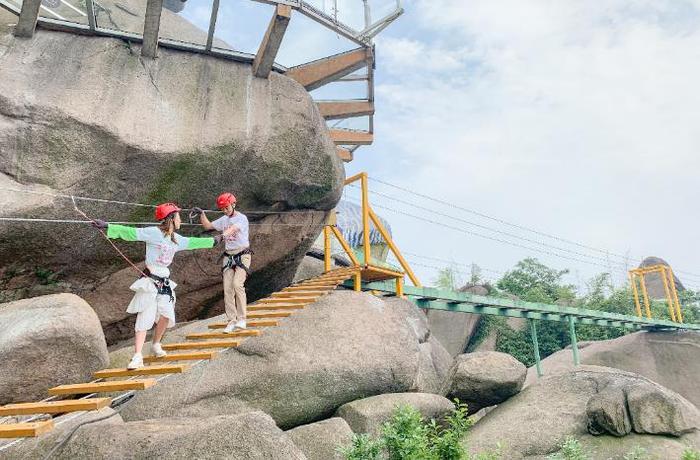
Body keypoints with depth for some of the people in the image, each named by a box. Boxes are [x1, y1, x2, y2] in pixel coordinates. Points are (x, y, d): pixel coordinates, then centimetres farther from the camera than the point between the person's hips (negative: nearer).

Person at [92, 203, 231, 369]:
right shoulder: (153, 232, -9)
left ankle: (156, 344, 23)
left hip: (165, 282, 6)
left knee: (166, 315, -2)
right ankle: (137, 357, -7)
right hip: (150, 281, -6)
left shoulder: (177, 239, 13)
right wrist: (107, 227, -19)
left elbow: (193, 242, 26)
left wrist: (214, 240, 34)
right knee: (145, 317, -9)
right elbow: (129, 232, -11)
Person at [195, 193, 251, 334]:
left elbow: (233, 229, -30)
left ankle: (241, 318, -11)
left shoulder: (242, 218, -10)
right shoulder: (224, 220, 12)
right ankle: (232, 321, 4)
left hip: (243, 255, -6)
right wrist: (201, 214, 3)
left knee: (237, 284, -21)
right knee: (227, 288, -2)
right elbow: (207, 226, 20)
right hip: (229, 257, 6)